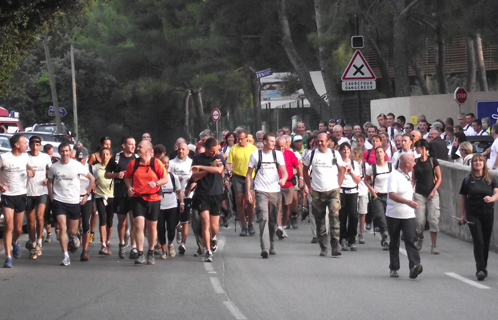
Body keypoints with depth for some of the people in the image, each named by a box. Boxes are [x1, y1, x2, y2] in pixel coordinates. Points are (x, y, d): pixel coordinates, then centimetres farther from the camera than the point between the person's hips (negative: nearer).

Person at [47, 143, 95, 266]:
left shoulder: (77, 166, -2)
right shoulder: (54, 167, 2)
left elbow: (91, 179, 8)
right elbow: (49, 182, 18)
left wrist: (86, 195, 4)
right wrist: (51, 196, 8)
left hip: (74, 202, 0)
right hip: (59, 201, 0)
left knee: (73, 231, 7)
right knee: (62, 228, -13)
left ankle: (73, 238, 44)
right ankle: (66, 256, -12)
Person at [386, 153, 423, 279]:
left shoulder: (408, 176, 13)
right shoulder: (394, 175, -12)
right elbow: (392, 194, -26)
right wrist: (407, 202, -36)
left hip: (408, 216, 5)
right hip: (393, 215, -4)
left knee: (410, 240, -13)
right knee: (394, 243, 8)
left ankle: (414, 266, -25)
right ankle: (394, 268, 19)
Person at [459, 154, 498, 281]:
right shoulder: (468, 180, 3)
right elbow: (463, 197, 8)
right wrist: (462, 214, 6)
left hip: (488, 213, 2)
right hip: (473, 215, -2)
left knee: (486, 242, 9)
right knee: (478, 242, -11)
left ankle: (483, 267, 25)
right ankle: (480, 270, -14)